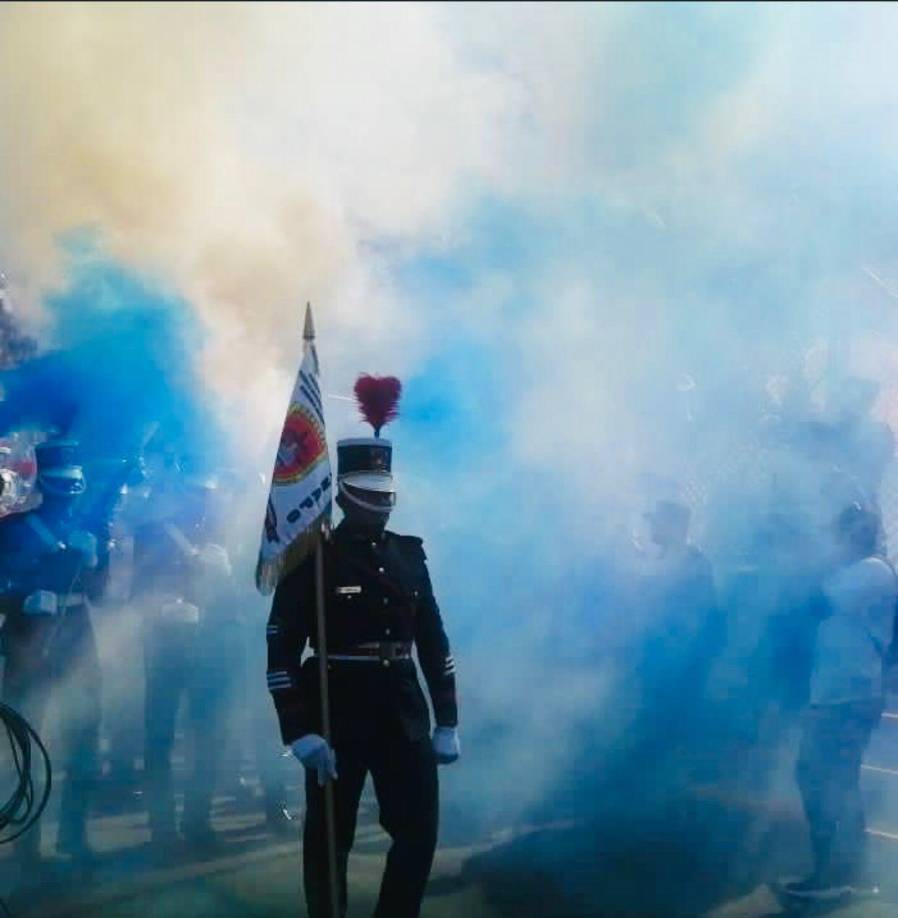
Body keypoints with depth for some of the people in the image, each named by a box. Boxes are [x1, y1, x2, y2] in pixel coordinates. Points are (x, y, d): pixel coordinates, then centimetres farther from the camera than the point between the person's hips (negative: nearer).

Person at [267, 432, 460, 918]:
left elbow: (434, 642, 13)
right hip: (336, 714, -5)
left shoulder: (409, 555, 9)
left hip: (404, 713, 5)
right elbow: (282, 652, -11)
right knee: (329, 841, 4)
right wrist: (300, 732, -18)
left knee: (419, 832, 4)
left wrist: (447, 722, 8)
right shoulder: (312, 559, -6)